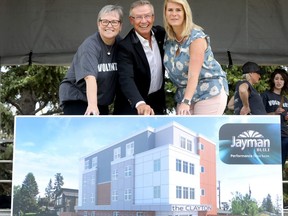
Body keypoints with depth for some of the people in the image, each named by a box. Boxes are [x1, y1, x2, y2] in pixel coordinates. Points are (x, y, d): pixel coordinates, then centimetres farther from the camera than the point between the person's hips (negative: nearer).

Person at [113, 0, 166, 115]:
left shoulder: (160, 33, -2)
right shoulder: (125, 47, -20)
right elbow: (126, 79, -32)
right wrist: (140, 104, -48)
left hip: (158, 101, 5)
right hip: (133, 105, -5)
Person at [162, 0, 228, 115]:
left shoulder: (197, 37, -14)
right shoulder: (168, 40, 4)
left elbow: (193, 74, -23)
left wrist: (186, 102, -33)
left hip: (210, 92, -6)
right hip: (185, 93, 6)